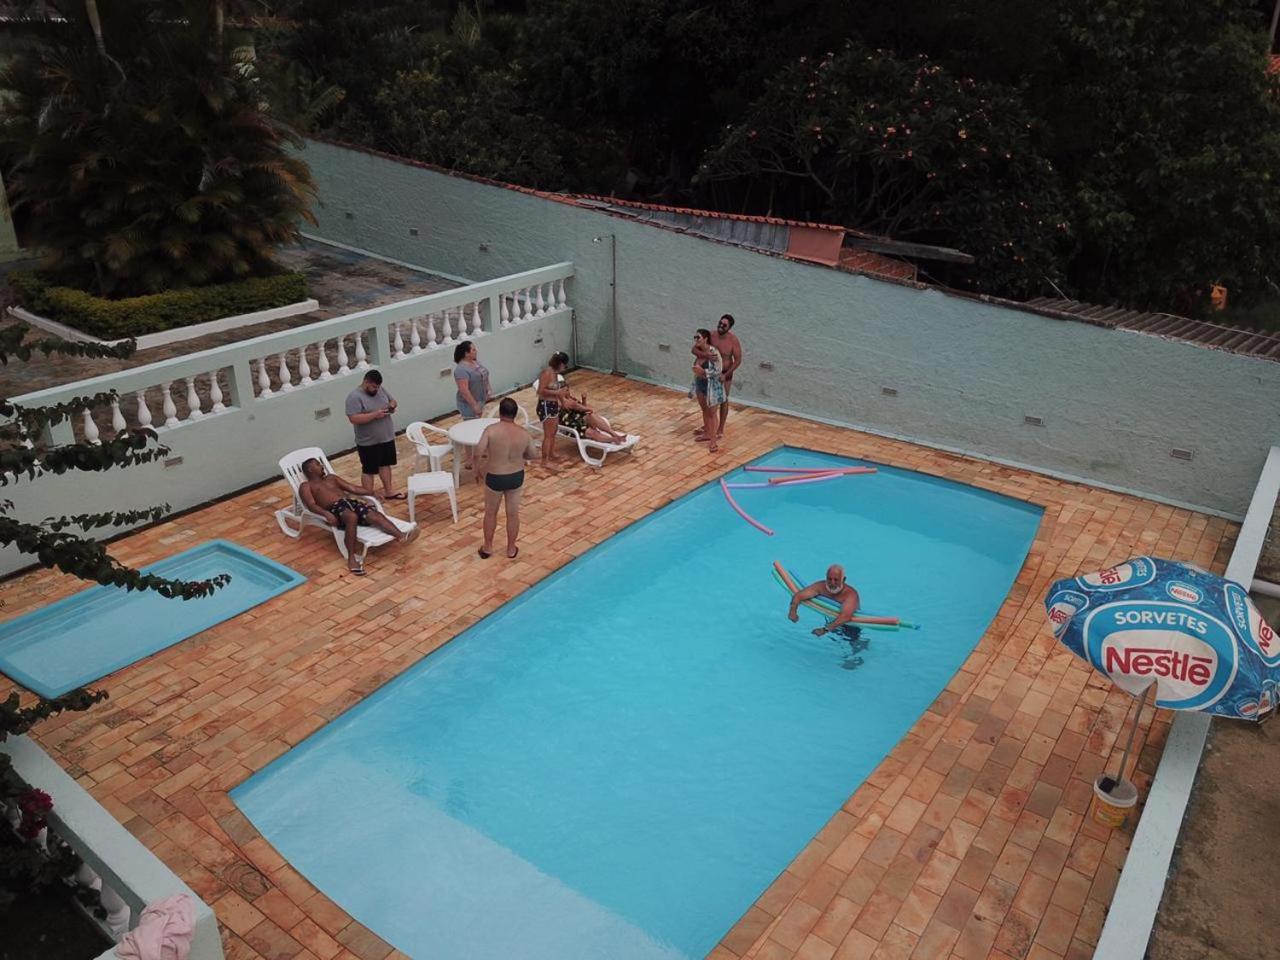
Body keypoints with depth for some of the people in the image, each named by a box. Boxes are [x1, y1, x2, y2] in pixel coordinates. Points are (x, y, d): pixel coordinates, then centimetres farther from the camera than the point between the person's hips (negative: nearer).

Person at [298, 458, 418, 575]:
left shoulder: (331, 477, 34)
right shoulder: (306, 486, 16)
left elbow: (353, 488, 29)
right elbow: (311, 505, -3)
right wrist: (326, 513, -24)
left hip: (351, 501, 5)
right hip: (334, 509, -5)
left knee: (374, 514, -25)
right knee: (352, 517, -40)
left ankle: (402, 536, -49)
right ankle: (352, 558, -37)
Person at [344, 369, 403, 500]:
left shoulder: (381, 389, 1)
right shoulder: (354, 397, -20)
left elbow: (392, 400, 15)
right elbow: (354, 419, -27)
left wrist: (392, 406, -9)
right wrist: (375, 414, -29)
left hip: (386, 437, 7)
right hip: (368, 442, -7)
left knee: (385, 464, 19)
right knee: (368, 470, 4)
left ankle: (388, 492, 32)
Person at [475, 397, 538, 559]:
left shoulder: (491, 429, -19)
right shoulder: (524, 433, -8)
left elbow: (478, 453, -21)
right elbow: (533, 454, 5)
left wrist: (477, 468, -2)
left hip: (495, 478, -2)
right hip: (516, 477, 2)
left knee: (490, 512, 19)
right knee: (513, 513, 17)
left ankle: (487, 548, 31)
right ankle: (511, 549, 30)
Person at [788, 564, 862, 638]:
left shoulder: (851, 594, -30)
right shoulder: (821, 586, -15)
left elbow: (846, 616, -45)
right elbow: (799, 596, -17)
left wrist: (826, 629, -55)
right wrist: (793, 611, -37)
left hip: (849, 626, -5)